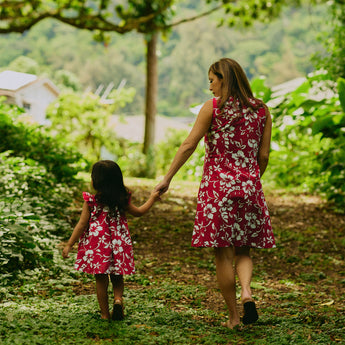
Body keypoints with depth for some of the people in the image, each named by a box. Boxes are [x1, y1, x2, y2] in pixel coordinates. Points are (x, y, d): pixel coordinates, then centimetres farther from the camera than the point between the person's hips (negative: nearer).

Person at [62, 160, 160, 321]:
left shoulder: (90, 201, -8)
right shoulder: (122, 200, 0)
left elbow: (82, 224, -8)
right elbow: (138, 212, 16)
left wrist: (69, 244, -1)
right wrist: (152, 199, 31)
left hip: (97, 245, -2)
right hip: (118, 245, 2)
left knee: (101, 279, 7)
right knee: (117, 277, 18)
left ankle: (105, 313, 11)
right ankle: (118, 298, -8)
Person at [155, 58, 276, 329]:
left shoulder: (213, 107, -4)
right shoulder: (261, 110, 6)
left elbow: (189, 145, -6)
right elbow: (263, 156, 6)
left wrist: (167, 179, 0)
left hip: (217, 185, -3)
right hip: (249, 186, 3)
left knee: (223, 255, 4)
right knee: (243, 251, 15)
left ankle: (234, 317, 8)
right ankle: (246, 292, -13)